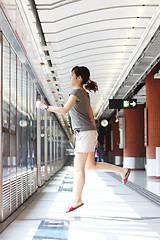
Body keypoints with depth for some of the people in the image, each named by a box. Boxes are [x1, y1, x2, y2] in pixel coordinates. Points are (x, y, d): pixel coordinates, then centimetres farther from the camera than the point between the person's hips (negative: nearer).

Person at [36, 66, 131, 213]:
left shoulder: (77, 92, -10)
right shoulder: (85, 94, 19)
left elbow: (64, 110, -21)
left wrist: (44, 106, -13)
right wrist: (94, 135, 25)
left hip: (85, 133, -10)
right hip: (89, 133, 10)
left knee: (79, 168, -5)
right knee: (91, 166, 15)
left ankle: (77, 200, 1)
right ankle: (122, 170, 19)